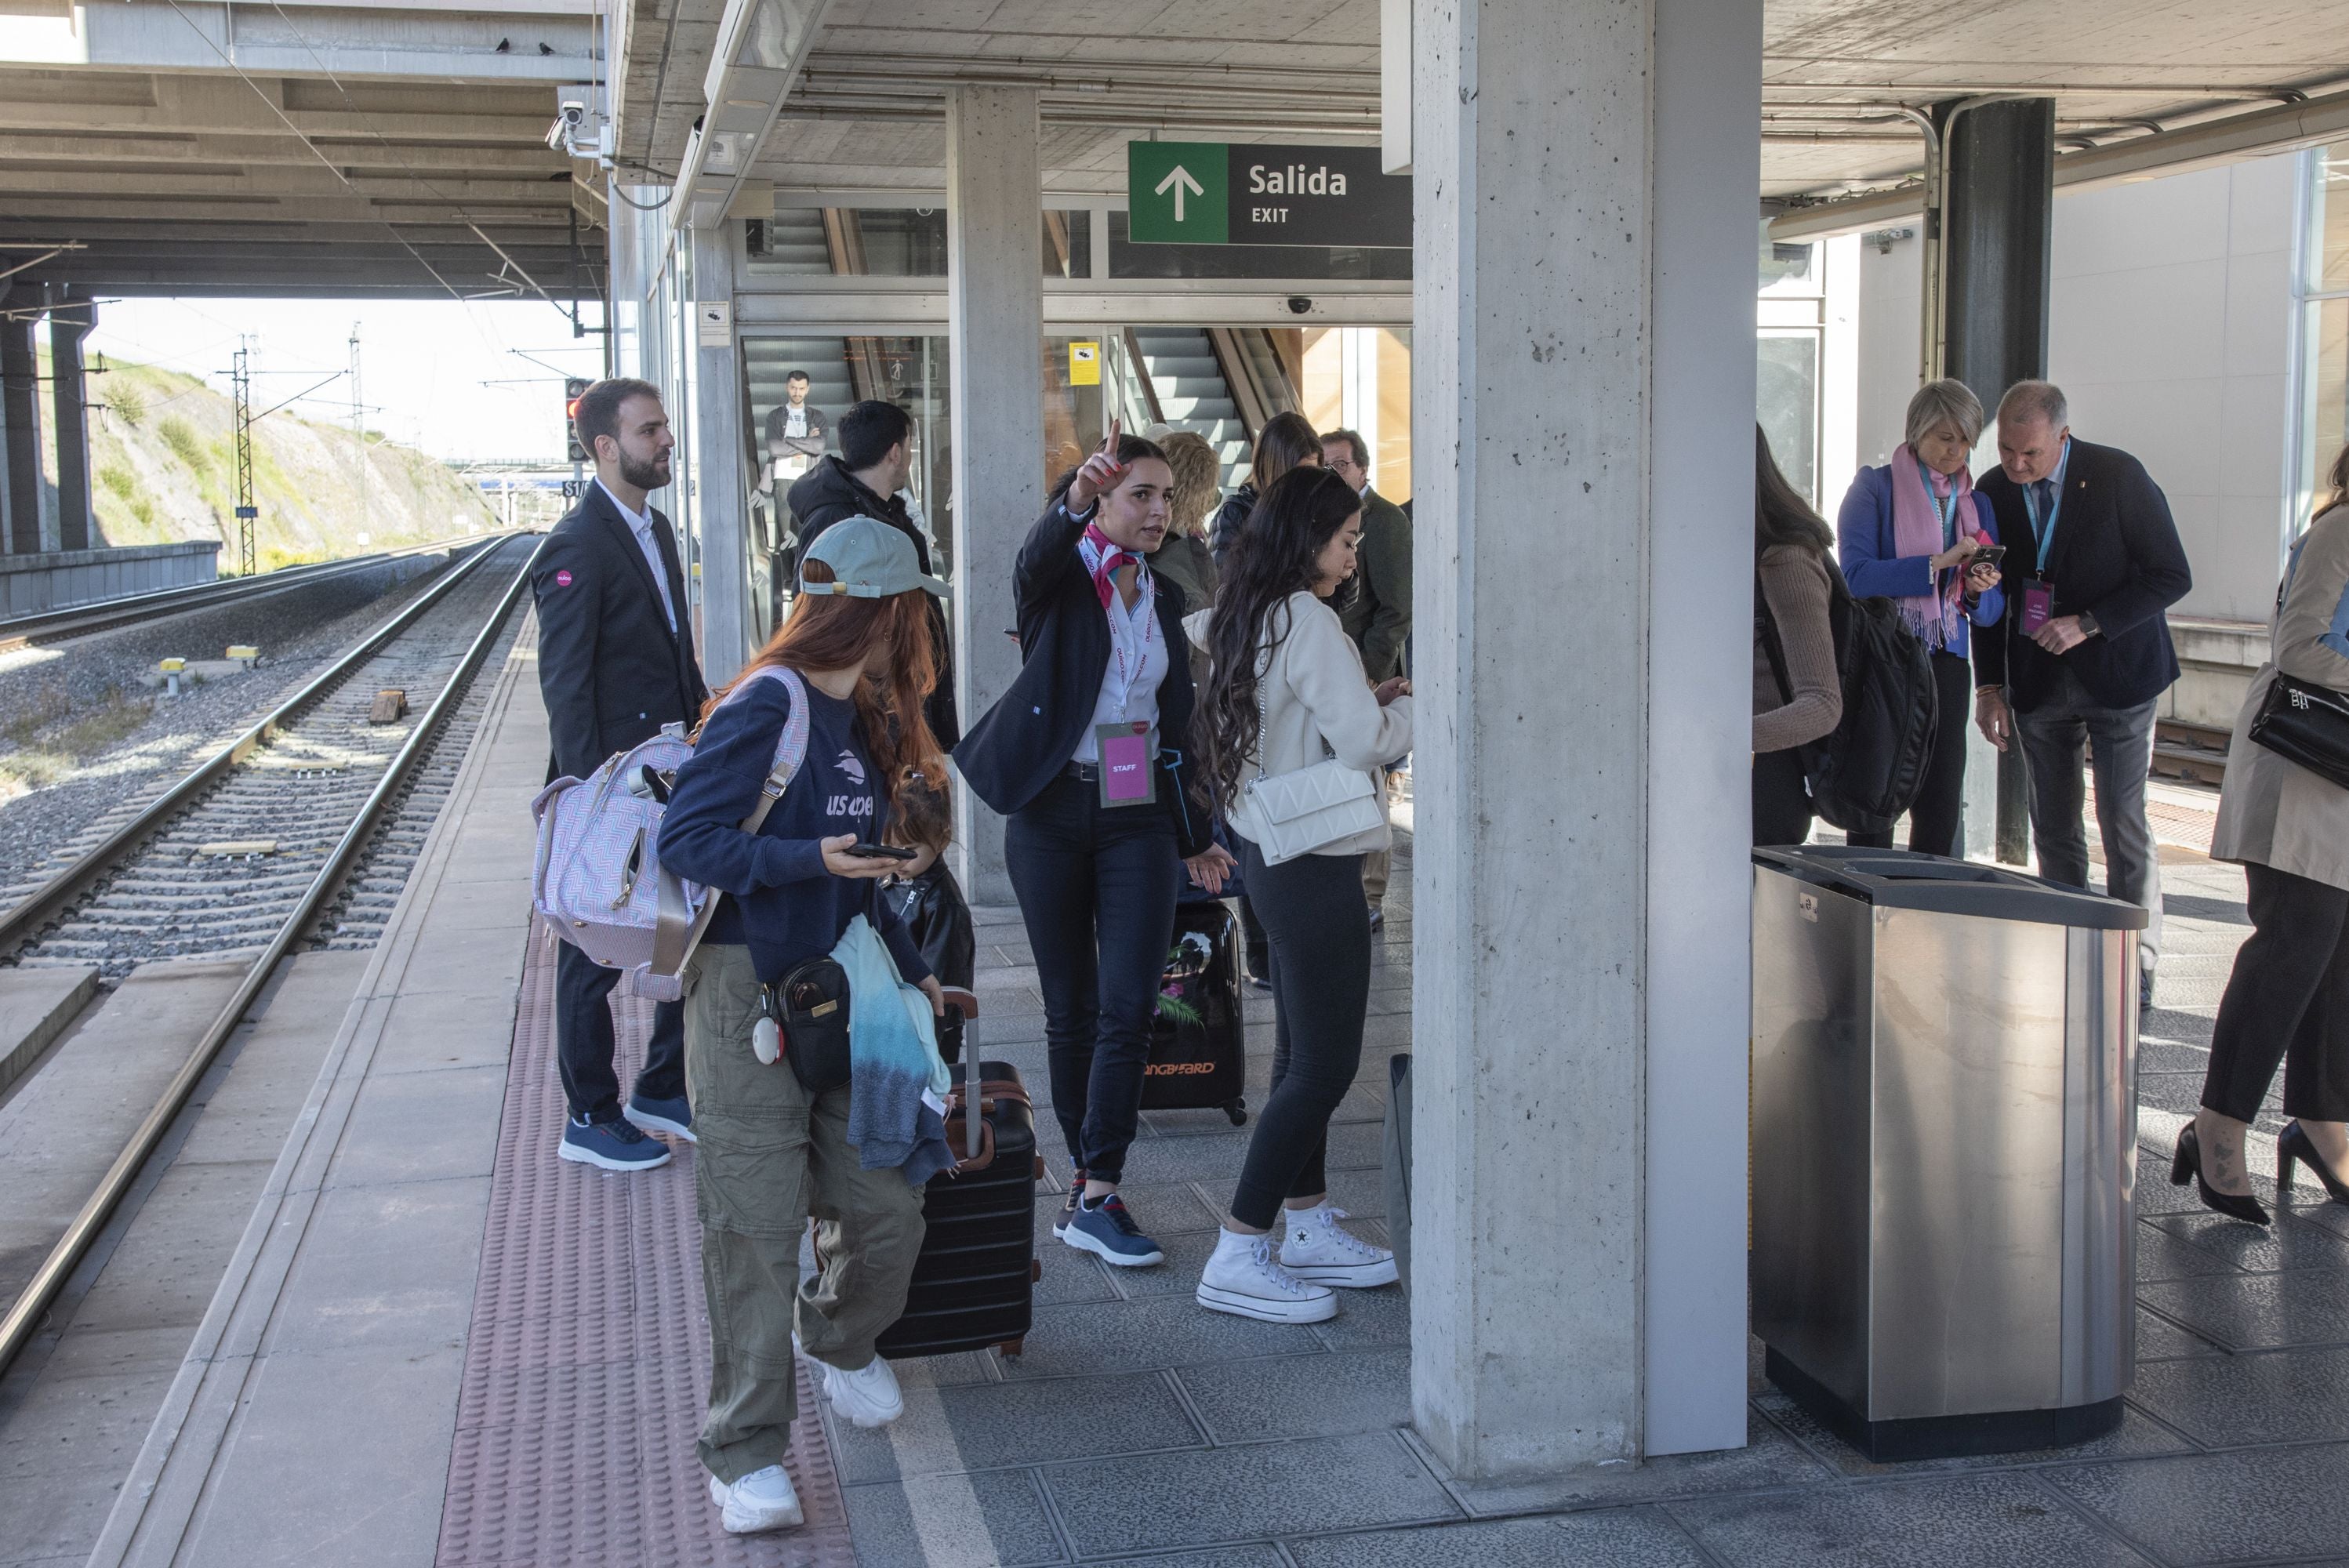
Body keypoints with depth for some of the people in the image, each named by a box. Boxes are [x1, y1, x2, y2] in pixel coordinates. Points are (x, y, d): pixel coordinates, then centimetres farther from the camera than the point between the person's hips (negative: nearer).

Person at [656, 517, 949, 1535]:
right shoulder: (769, 706, -13)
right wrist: (807, 859, -28)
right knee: (757, 1230, -5)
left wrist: (910, 970, 20)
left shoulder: (867, 721, 13)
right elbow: (685, 839, -18)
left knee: (887, 1206, 6)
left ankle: (842, 1343, 36)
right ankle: (748, 1451, 7)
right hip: (749, 994, -7)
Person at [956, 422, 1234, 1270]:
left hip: (1138, 819, 3)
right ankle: (1088, 1177, 18)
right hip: (1053, 812, -3)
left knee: (1129, 1007, -8)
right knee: (1071, 1009, 5)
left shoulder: (1164, 600, 13)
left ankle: (1096, 1196, -5)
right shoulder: (1060, 578, -2)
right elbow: (1034, 562, -29)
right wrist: (1075, 499, -50)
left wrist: (1195, 836, 18)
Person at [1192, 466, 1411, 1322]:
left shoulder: (1244, 616, 12)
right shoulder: (1308, 621, -17)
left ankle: (1307, 1226, 28)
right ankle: (1238, 1258, -2)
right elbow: (1365, 743, -19)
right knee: (1326, 1064, -5)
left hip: (1267, 851, 10)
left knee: (1302, 1051, 17)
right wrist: (1410, 706, 0)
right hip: (1313, 863, -10)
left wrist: (1367, 698, 10)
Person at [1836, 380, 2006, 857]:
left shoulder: (1977, 506, 15)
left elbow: (1991, 613, 15)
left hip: (1945, 667, 4)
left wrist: (1980, 591, -8)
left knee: (1942, 807, 1)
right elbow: (1856, 575, -13)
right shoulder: (1875, 488, 1)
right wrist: (1938, 564, -18)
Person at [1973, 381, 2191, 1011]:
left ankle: (2134, 966, 4)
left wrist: (2089, 623, -18)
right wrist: (1989, 685, 4)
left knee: (2123, 824, -5)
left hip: (2116, 675, -4)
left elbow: (2172, 577, -9)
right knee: (2053, 828, 5)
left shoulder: (2119, 476, -11)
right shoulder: (1993, 492, 0)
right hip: (2037, 683, 4)